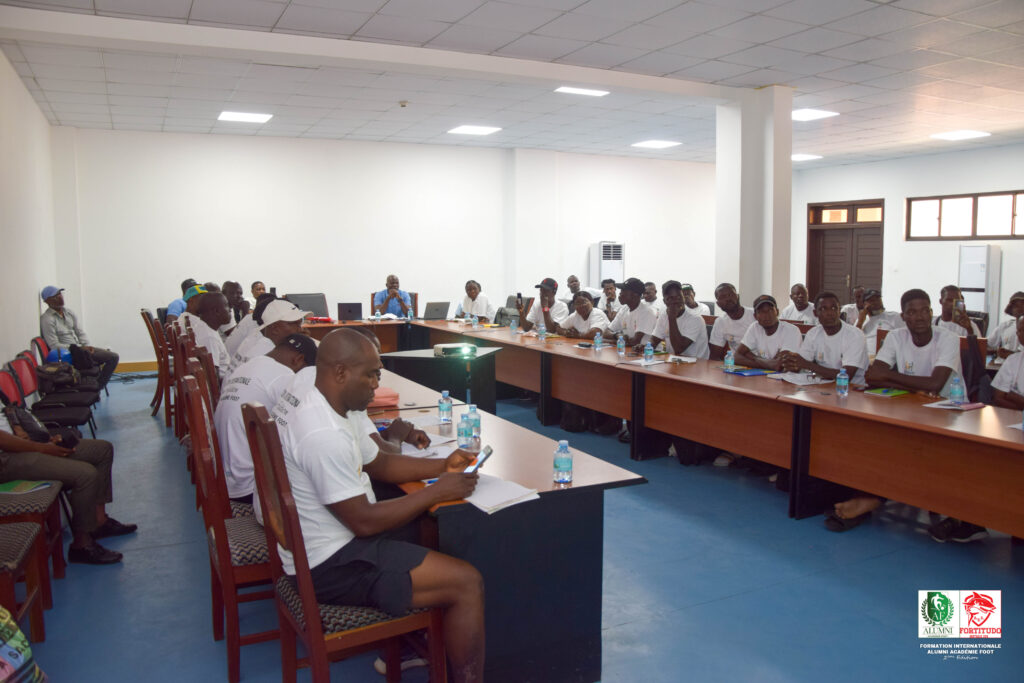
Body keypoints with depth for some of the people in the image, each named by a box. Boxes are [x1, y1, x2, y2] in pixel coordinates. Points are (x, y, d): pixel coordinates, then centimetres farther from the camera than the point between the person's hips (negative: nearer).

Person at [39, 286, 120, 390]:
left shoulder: (69, 312, 11)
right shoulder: (47, 319, -11)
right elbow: (54, 346, -16)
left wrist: (86, 346, -6)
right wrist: (80, 349, -19)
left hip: (79, 349, 8)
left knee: (114, 357, -6)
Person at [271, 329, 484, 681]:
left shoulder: (313, 401, 3)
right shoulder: (324, 435, -29)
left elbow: (379, 463, 12)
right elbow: (365, 522, -25)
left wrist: (443, 466, -1)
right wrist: (438, 491, -15)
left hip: (324, 540, 10)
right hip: (330, 564, -10)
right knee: (467, 583, -12)